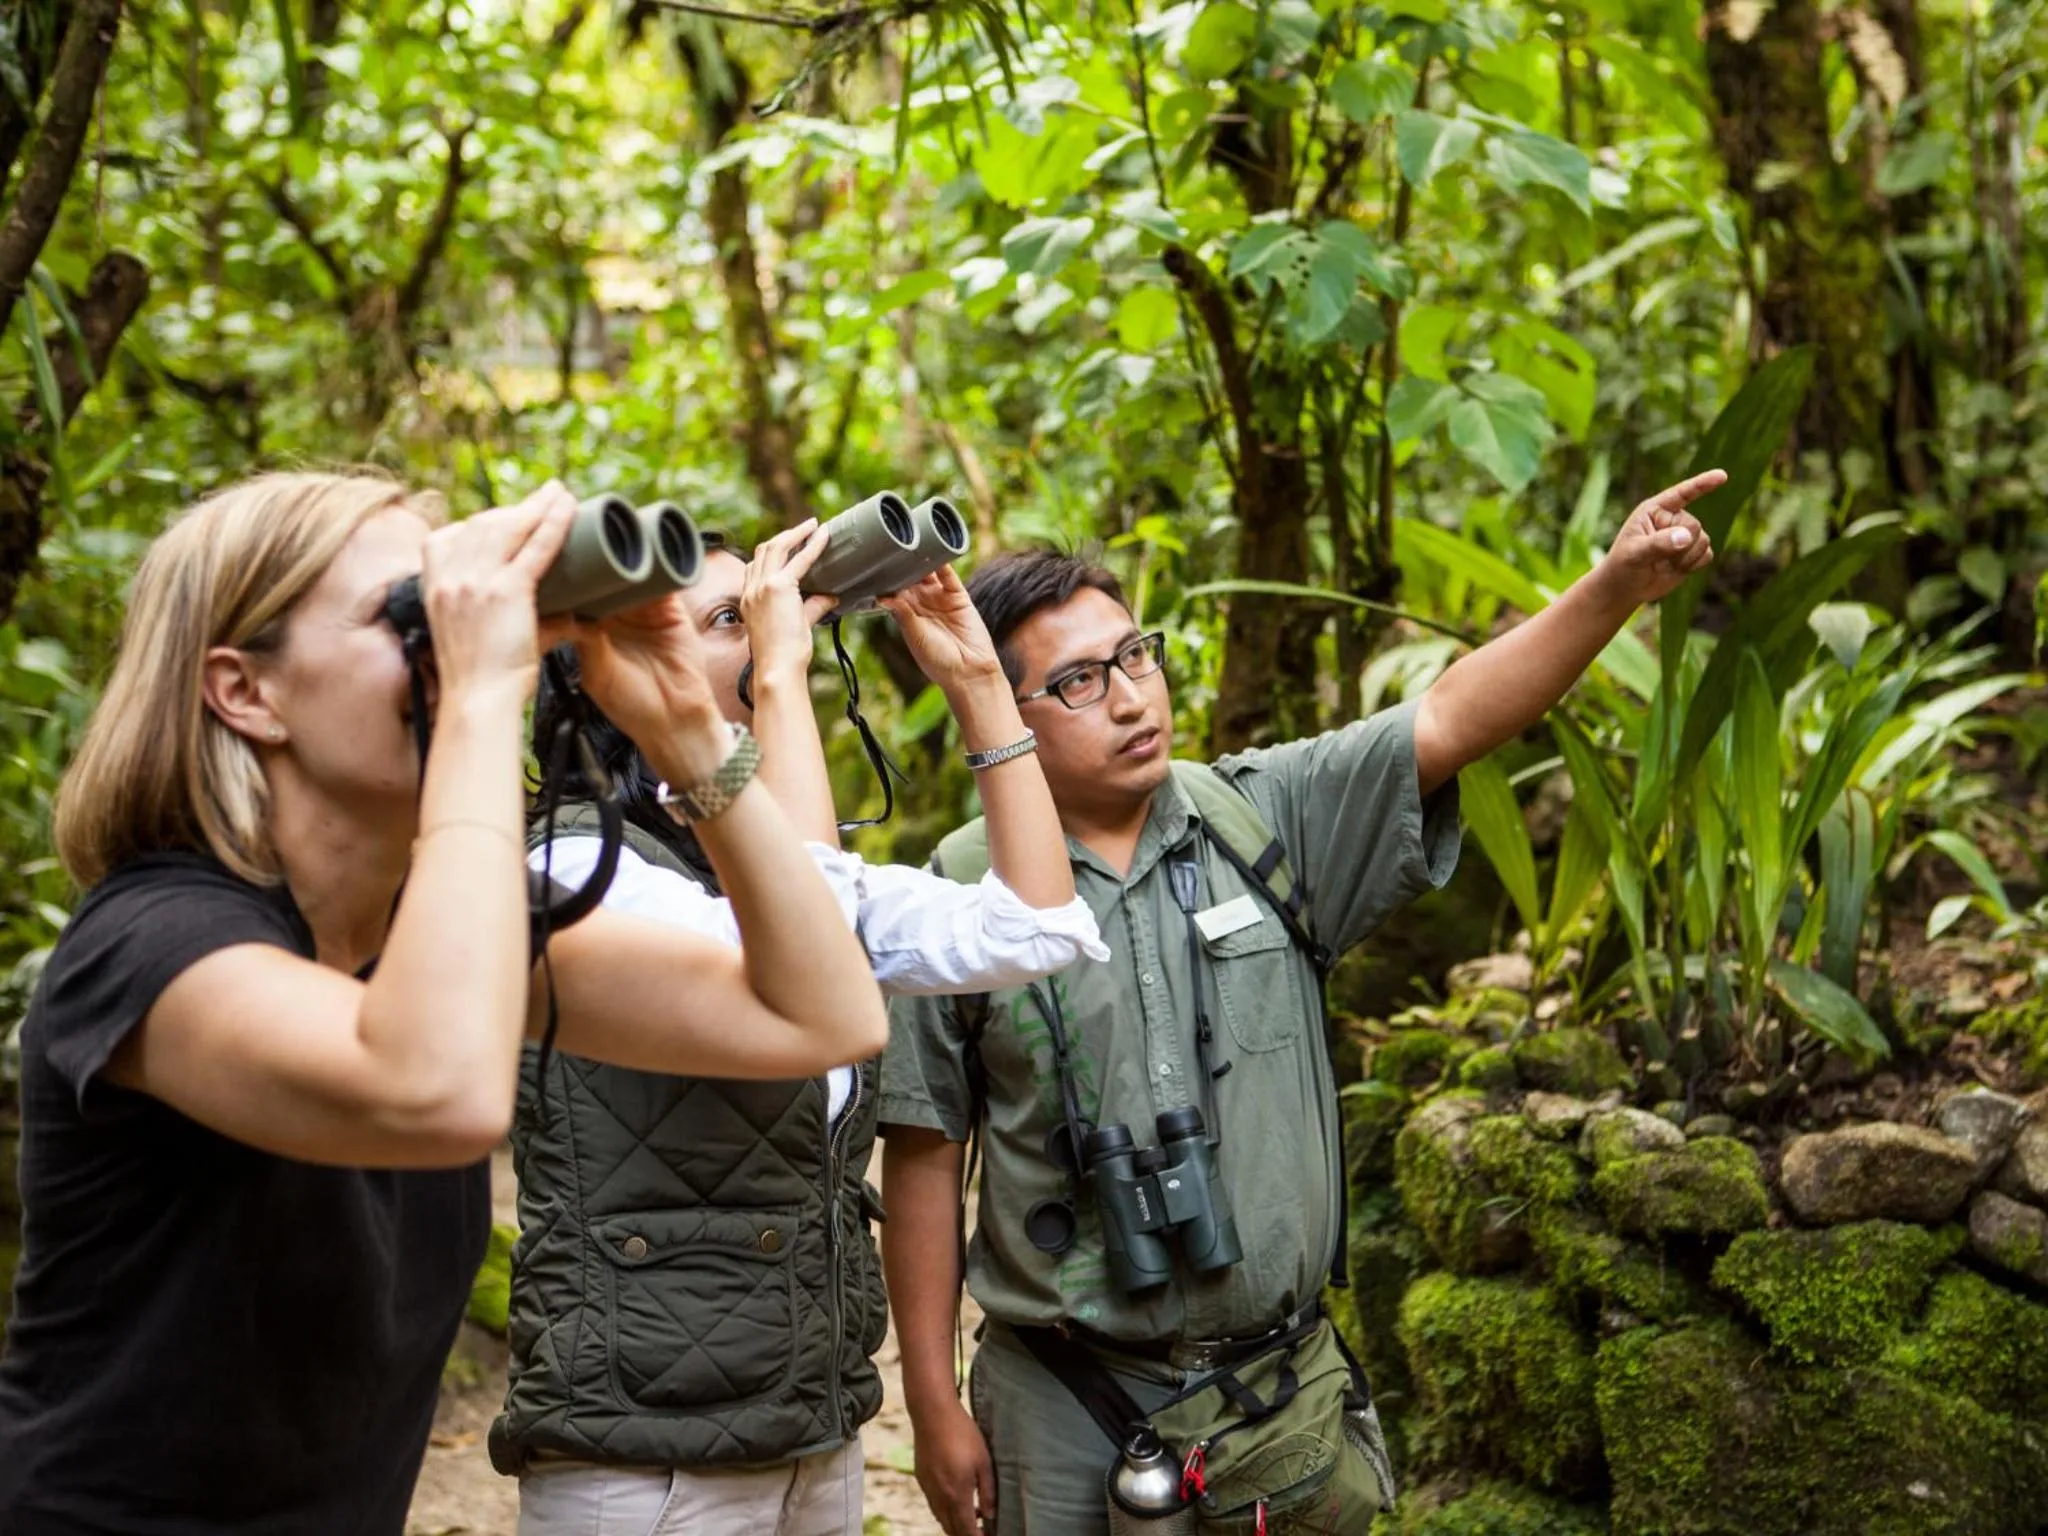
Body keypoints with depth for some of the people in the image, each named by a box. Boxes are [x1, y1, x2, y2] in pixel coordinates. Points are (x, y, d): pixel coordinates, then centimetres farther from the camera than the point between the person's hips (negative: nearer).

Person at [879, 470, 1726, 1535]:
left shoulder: (1267, 818, 0)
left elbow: (1450, 720, -10)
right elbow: (925, 1158, -4)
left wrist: (1616, 587, -24)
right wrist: (935, 1404, -2)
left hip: (1283, 1379, 3)